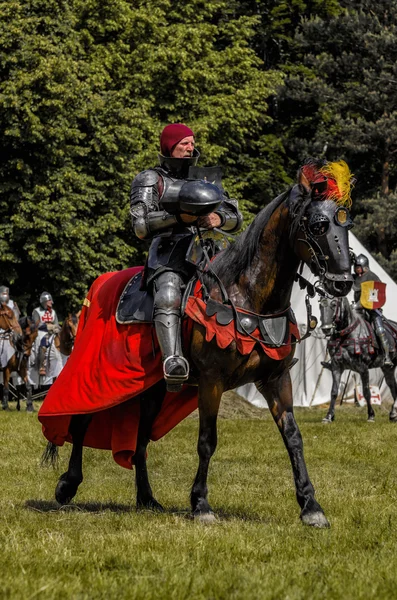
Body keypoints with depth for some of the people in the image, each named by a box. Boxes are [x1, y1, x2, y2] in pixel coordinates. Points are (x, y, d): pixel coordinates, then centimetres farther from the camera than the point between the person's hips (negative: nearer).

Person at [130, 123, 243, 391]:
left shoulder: (206, 181, 26)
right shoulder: (151, 181, 11)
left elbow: (236, 218, 19)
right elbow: (141, 226, -3)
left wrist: (218, 218, -6)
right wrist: (180, 218, -16)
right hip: (169, 255, -6)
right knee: (168, 296, -35)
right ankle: (173, 361, -50)